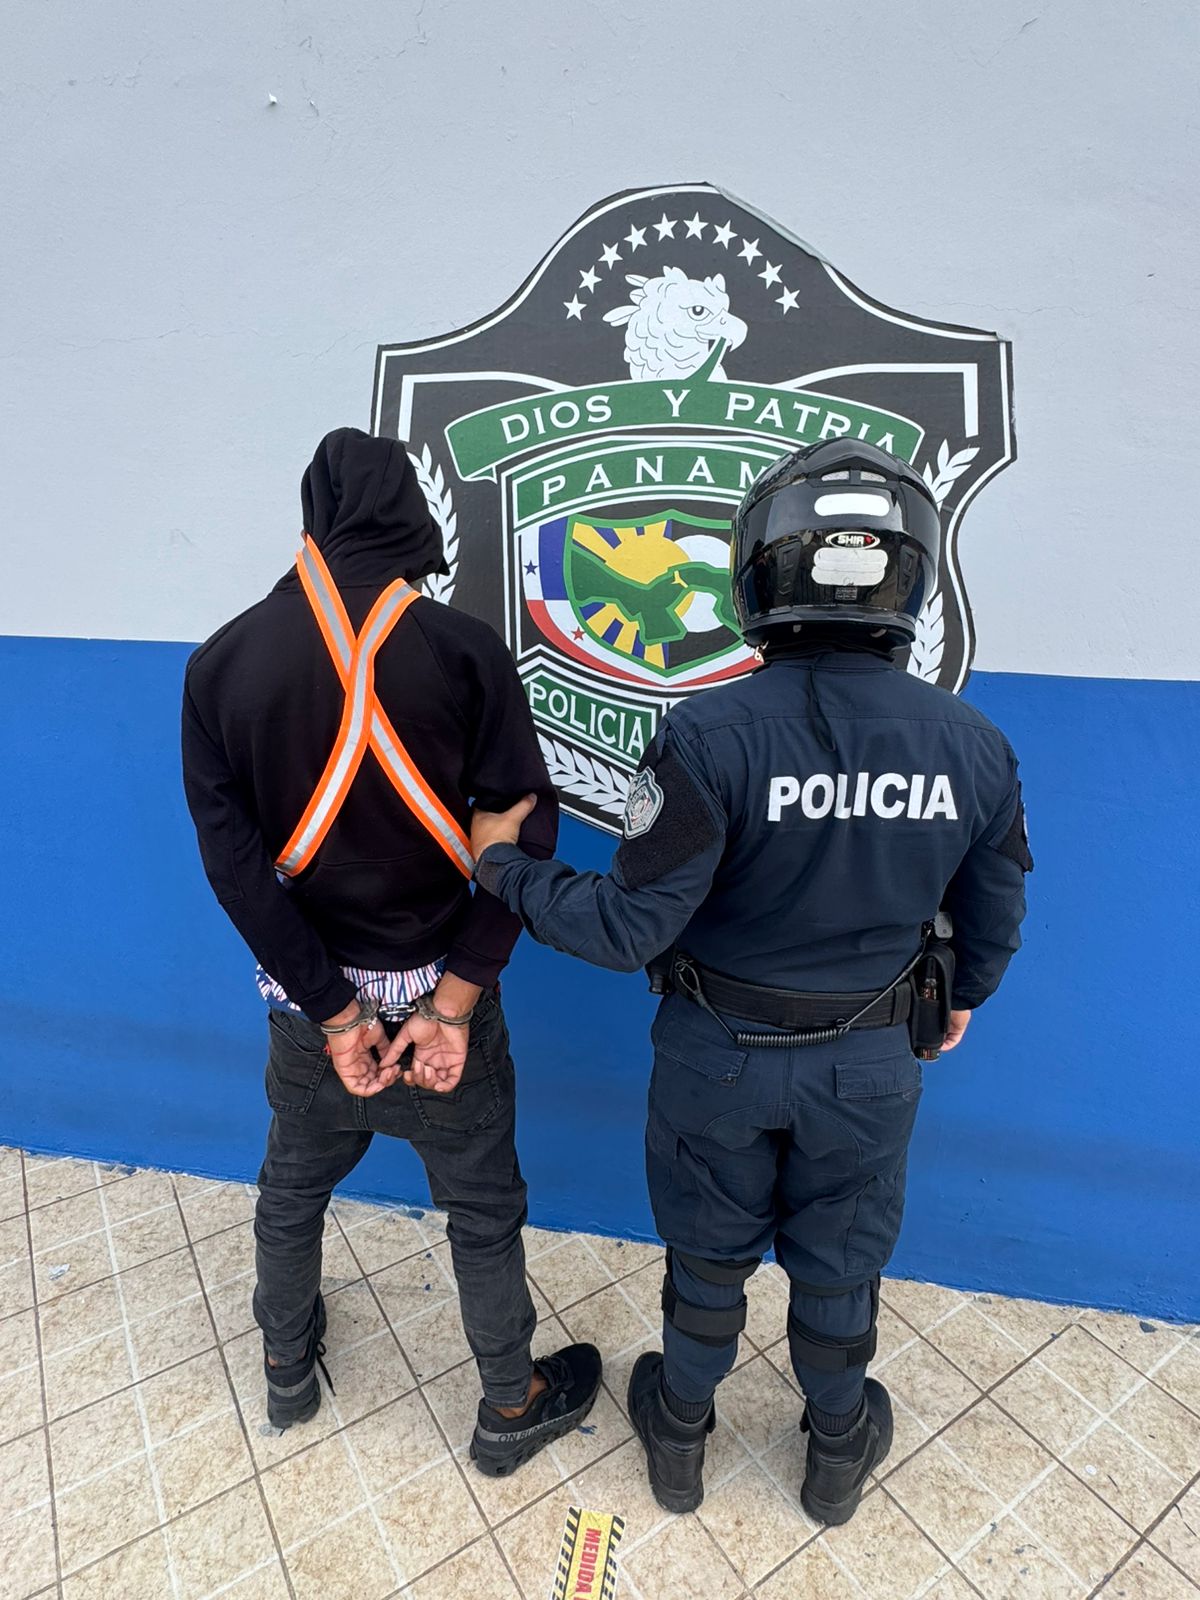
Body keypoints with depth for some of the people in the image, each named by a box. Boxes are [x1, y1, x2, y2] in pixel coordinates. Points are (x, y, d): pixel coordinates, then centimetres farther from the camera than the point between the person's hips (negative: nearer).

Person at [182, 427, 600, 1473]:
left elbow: (233, 856, -10)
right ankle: (512, 1409, 42)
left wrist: (332, 1014, -9)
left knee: (292, 1192, 29)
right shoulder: (464, 649, -14)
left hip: (308, 1001, 3)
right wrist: (453, 1005, -14)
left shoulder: (221, 662, -6)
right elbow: (522, 833, -18)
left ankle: (287, 1368, 54)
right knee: (484, 1213, 19)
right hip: (439, 991, -2)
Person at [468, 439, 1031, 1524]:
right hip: (870, 1063, 3)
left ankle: (680, 1435, 52)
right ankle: (839, 1454, 55)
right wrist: (961, 997, 21)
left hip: (723, 1054, -2)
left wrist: (503, 864, -10)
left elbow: (631, 925, -24)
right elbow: (994, 916, 0)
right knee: (839, 1267, 27)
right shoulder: (974, 746, -14)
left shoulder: (711, 735, -28)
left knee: (708, 1258, 24)